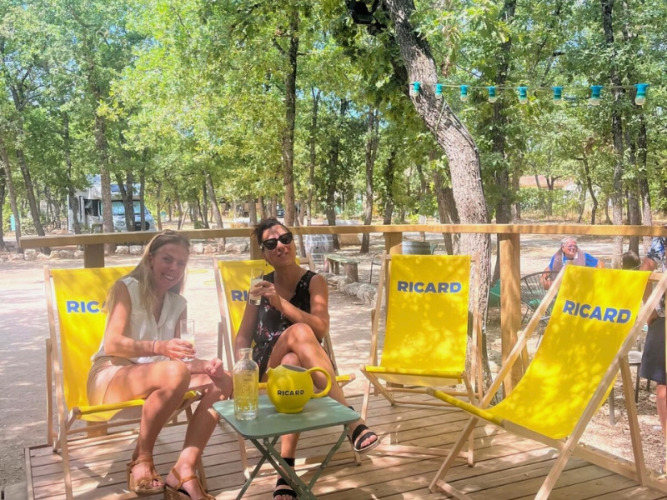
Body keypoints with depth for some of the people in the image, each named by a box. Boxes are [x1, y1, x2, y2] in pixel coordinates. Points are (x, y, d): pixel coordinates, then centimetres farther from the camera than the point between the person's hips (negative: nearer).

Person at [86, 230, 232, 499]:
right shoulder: (127, 288, -6)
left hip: (156, 380, 7)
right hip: (110, 377, -6)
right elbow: (112, 345, -19)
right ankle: (141, 460, -16)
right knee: (176, 373, -36)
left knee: (221, 381, -15)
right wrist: (159, 347, -36)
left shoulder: (177, 304, 13)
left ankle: (183, 472, -22)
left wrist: (203, 365, -13)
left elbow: (177, 358, 9)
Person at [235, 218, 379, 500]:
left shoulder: (314, 282, 1)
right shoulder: (262, 285, 7)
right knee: (299, 332, -36)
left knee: (293, 362, -40)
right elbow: (244, 336, 11)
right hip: (267, 368, 0)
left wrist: (280, 303, -25)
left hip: (304, 367, 0)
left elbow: (321, 329, -16)